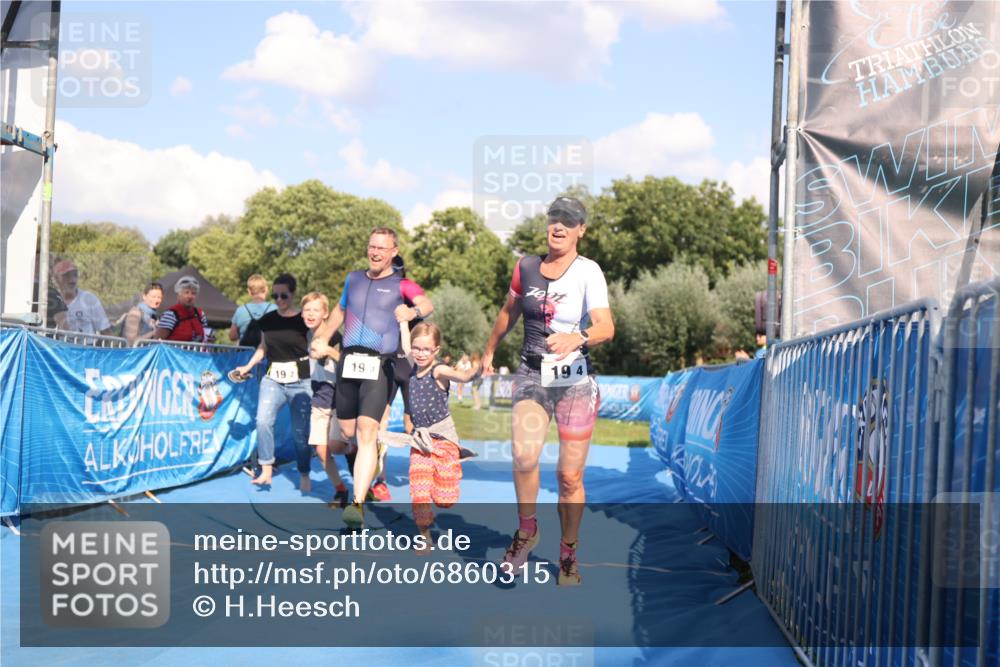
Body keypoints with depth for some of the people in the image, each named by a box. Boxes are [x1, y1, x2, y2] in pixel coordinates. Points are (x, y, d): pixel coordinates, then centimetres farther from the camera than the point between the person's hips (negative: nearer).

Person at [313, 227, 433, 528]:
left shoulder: (402, 285, 4)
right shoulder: (354, 278, 18)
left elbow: (427, 304, -14)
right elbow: (340, 311, 32)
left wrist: (414, 310, -34)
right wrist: (319, 339, 34)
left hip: (379, 366, -5)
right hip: (349, 361, 5)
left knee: (367, 433, -17)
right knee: (348, 432, 8)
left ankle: (358, 504, -23)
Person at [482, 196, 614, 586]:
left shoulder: (588, 272, -8)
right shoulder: (526, 267, 5)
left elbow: (606, 328, -20)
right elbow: (509, 312, 24)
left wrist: (578, 337, -40)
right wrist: (490, 350, 34)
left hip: (575, 380, -2)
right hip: (531, 375, 2)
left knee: (570, 476, 0)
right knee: (524, 456, -22)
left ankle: (568, 553, 20)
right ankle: (526, 529, 3)